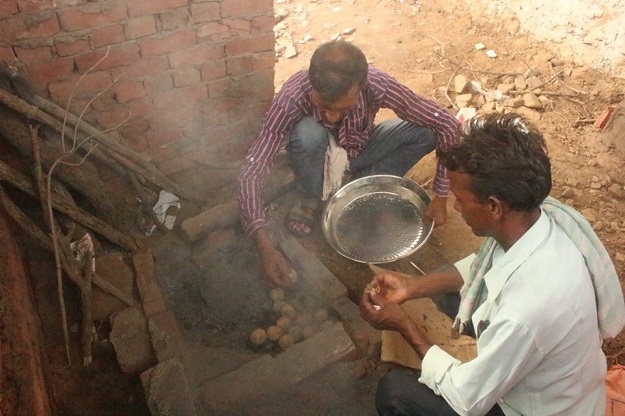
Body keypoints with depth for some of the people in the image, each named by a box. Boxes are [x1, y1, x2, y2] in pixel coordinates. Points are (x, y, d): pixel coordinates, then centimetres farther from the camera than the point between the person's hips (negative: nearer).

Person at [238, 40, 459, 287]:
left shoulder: (378, 86, -33)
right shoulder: (293, 96, -36)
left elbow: (446, 124, -25)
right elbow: (251, 171, -37)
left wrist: (440, 197, -27)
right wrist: (265, 248, -46)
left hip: (358, 152, 2)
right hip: (319, 155, -2)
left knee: (426, 130, -22)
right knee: (307, 132, -36)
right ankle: (310, 201, -8)